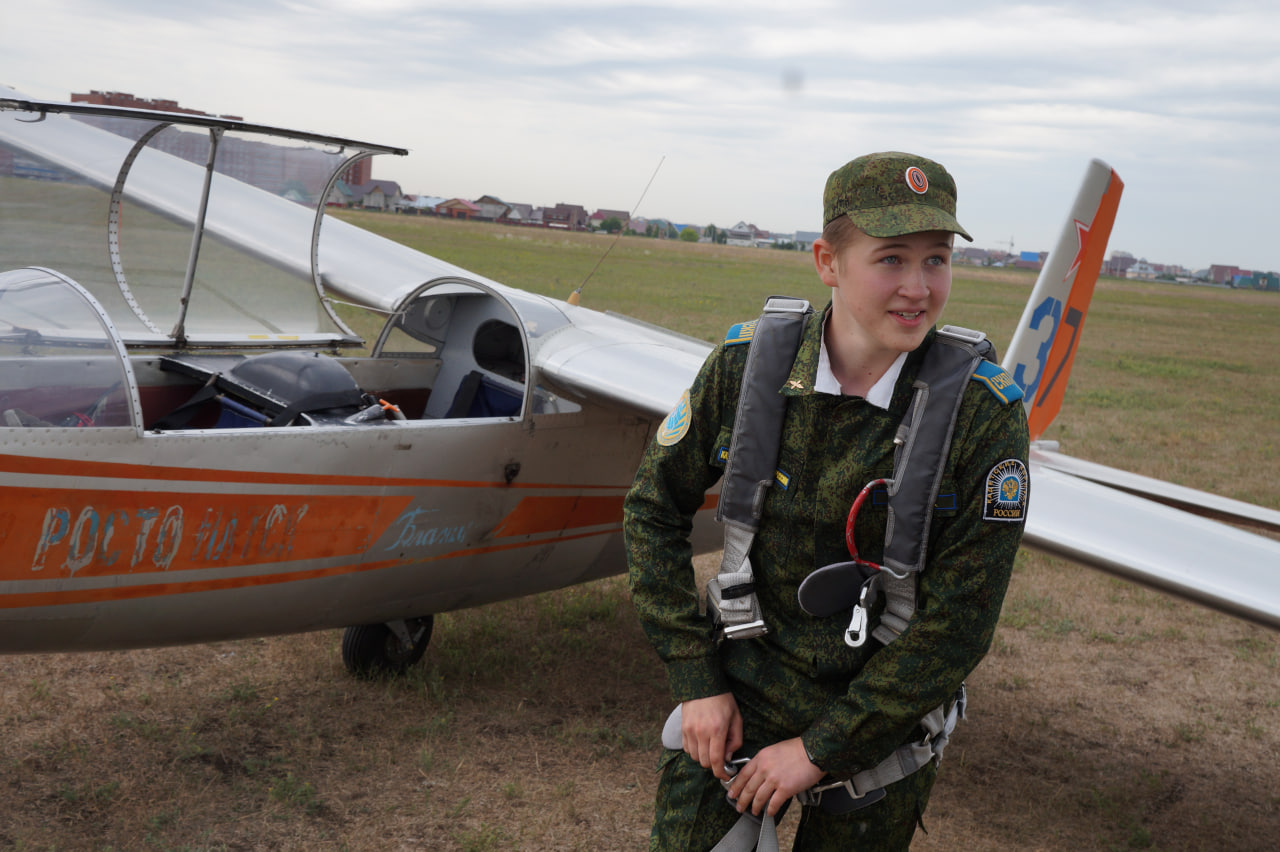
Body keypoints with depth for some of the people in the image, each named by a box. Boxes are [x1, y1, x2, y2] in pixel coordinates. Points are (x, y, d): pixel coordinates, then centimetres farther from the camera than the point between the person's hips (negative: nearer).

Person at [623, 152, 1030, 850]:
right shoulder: (743, 369, -13)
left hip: (882, 724, -1)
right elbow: (653, 509, -1)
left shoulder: (986, 419, -19)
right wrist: (696, 679, -6)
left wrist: (821, 747, -13)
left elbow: (959, 622, -16)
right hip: (742, 692, 1)